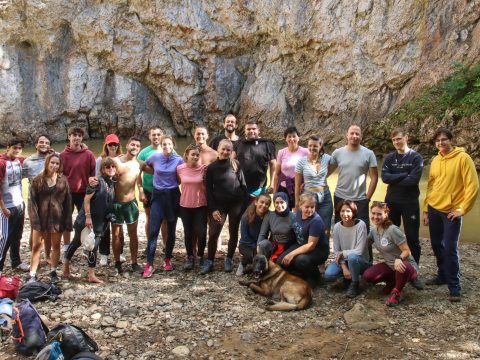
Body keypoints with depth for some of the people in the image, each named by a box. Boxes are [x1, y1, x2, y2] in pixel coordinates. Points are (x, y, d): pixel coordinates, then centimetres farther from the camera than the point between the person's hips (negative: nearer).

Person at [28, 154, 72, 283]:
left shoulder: (63, 180, 1)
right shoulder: (37, 180, -2)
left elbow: (67, 201, 2)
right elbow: (32, 200, -4)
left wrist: (67, 221, -2)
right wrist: (34, 219, -14)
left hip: (57, 217, 1)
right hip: (41, 217, -1)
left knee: (56, 245, 10)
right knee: (36, 245, 1)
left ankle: (53, 271, 24)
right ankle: (32, 274, 6)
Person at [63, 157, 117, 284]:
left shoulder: (112, 183, 5)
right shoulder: (97, 181, -15)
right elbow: (87, 199, -16)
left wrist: (108, 220, 12)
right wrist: (88, 216, -19)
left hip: (100, 222, 6)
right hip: (86, 220, -6)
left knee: (94, 246, 5)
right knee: (76, 242, 10)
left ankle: (92, 275, 10)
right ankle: (66, 265, 28)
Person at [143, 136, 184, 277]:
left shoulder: (179, 160, -3)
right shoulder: (155, 157, 0)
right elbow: (144, 166, 18)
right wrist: (157, 174, 10)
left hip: (173, 196, 0)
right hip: (158, 196, 0)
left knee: (171, 230, 8)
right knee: (153, 230, -8)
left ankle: (168, 259, 24)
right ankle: (149, 264, -5)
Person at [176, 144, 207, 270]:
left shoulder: (204, 169, -9)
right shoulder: (180, 168, -6)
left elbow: (207, 187, 1)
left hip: (201, 205, -1)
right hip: (185, 205, 2)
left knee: (201, 233, -5)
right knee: (188, 233, 11)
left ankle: (200, 256, 19)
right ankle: (190, 257, 27)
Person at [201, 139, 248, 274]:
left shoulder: (236, 164, 1)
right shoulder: (211, 167, 1)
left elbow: (243, 185, 3)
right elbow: (208, 190, 0)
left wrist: (244, 203, -2)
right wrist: (213, 209, -7)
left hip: (236, 204, 0)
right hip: (219, 205, 0)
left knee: (234, 233, 7)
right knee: (213, 233, -6)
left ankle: (229, 260, 22)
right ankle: (209, 261, 7)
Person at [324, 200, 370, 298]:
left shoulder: (360, 225, -20)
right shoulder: (337, 227, -8)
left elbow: (359, 251, -23)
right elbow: (336, 251, -6)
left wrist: (343, 253, -17)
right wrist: (344, 267, -17)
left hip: (360, 261, -3)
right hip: (344, 260, 4)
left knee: (352, 257, -38)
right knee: (328, 275, -22)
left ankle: (354, 284, -11)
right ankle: (348, 276, 11)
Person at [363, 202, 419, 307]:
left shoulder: (392, 230, -23)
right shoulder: (374, 230, -1)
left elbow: (407, 251, -21)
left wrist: (399, 259, -43)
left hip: (406, 266, -6)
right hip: (389, 265, 7)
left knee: (402, 267, -43)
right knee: (367, 276, -18)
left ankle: (396, 292, -12)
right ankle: (392, 281, 12)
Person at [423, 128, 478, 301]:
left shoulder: (463, 158, -10)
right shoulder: (435, 161, 8)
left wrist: (461, 209, -14)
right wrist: (426, 209, 11)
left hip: (451, 212, -6)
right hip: (434, 210, 6)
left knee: (450, 249, -6)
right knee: (437, 245, 13)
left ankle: (454, 287, 6)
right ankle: (442, 276, 30)